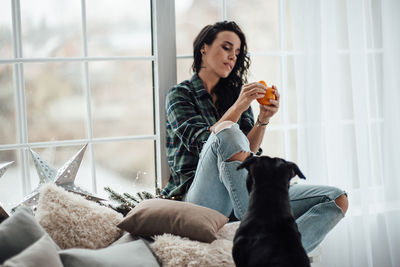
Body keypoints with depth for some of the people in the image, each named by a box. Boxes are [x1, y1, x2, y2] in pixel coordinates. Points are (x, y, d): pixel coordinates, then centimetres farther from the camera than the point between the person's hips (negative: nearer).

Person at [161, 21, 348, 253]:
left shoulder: (235, 93, 21)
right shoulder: (180, 94, 8)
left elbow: (250, 151, 11)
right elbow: (202, 144, -8)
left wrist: (264, 119, -5)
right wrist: (238, 107, -16)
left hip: (243, 195, 5)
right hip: (202, 198, -5)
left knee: (337, 199, -13)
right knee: (227, 131, -34)